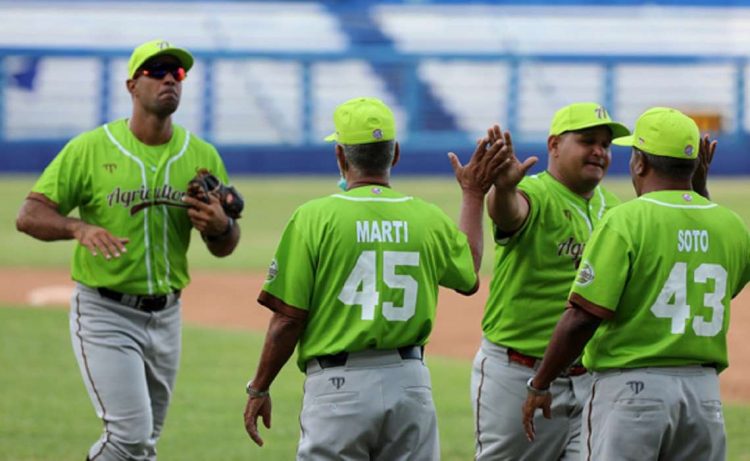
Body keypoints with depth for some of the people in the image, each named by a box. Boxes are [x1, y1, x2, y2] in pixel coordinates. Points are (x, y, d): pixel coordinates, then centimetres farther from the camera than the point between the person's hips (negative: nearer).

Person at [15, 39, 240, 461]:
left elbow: (225, 248, 8)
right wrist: (79, 228, -29)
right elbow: (30, 215, -9)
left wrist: (221, 227, -16)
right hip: (105, 314, -5)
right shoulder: (90, 148, -6)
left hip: (166, 316, 5)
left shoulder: (202, 157, 4)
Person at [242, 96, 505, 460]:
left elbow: (288, 318, -8)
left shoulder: (315, 217, -7)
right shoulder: (428, 219, 4)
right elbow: (469, 275, 26)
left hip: (338, 386, -4)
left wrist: (259, 389, 4)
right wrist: (473, 195, 35)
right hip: (410, 380, 4)